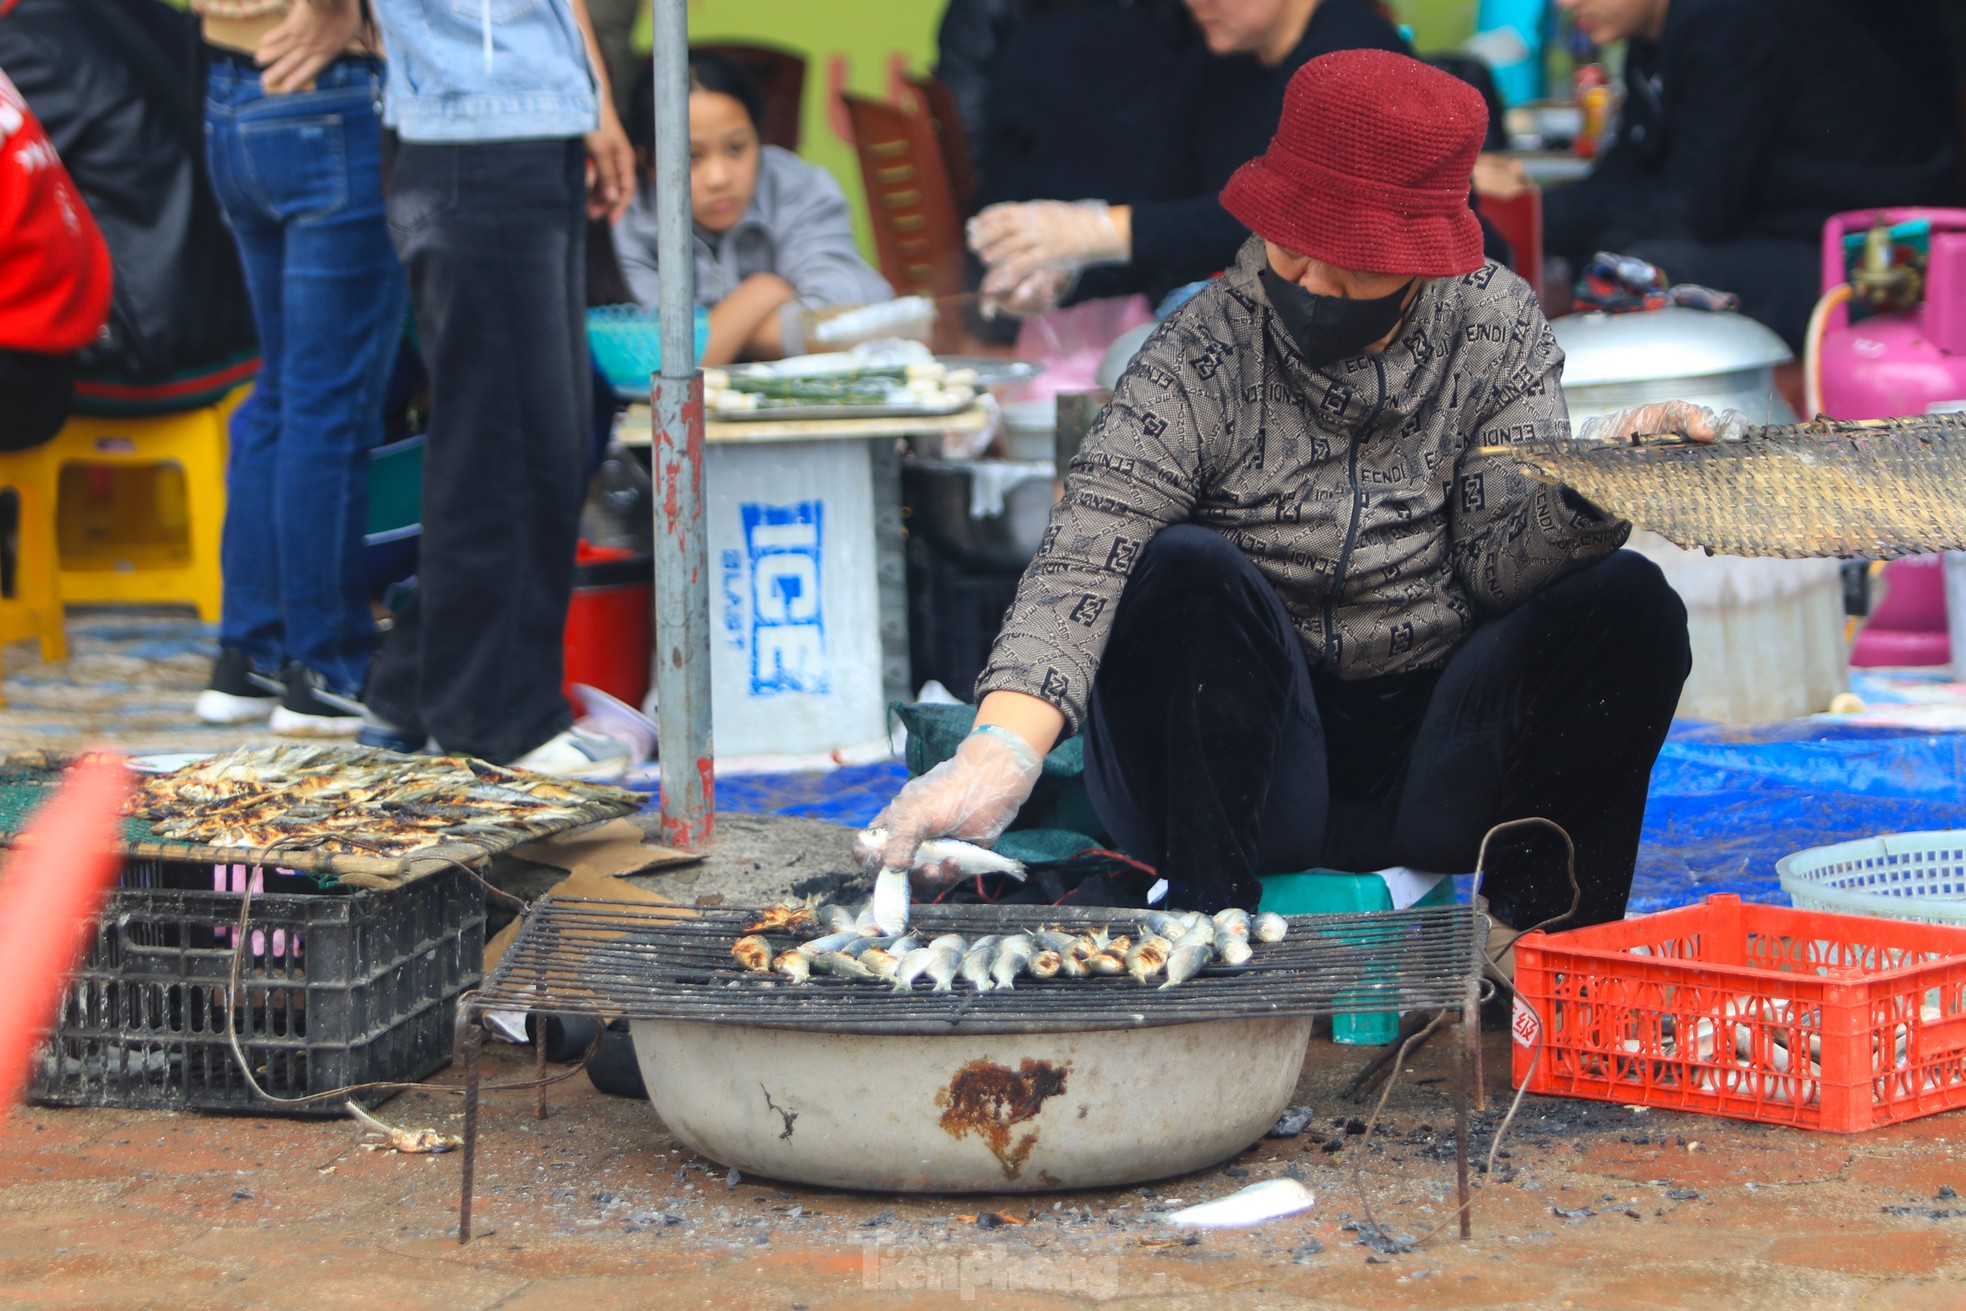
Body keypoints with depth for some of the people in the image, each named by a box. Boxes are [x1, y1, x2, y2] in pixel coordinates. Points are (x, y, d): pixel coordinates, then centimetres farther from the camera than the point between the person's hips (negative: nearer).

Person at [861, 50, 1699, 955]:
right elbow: (1082, 563, -27)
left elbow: (1499, 562, -9)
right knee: (1184, 568, -29)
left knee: (1627, 601, -19)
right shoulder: (1197, 361, -12)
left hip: (1431, 771, 2)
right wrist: (1001, 749, -45)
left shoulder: (1497, 329, -1)